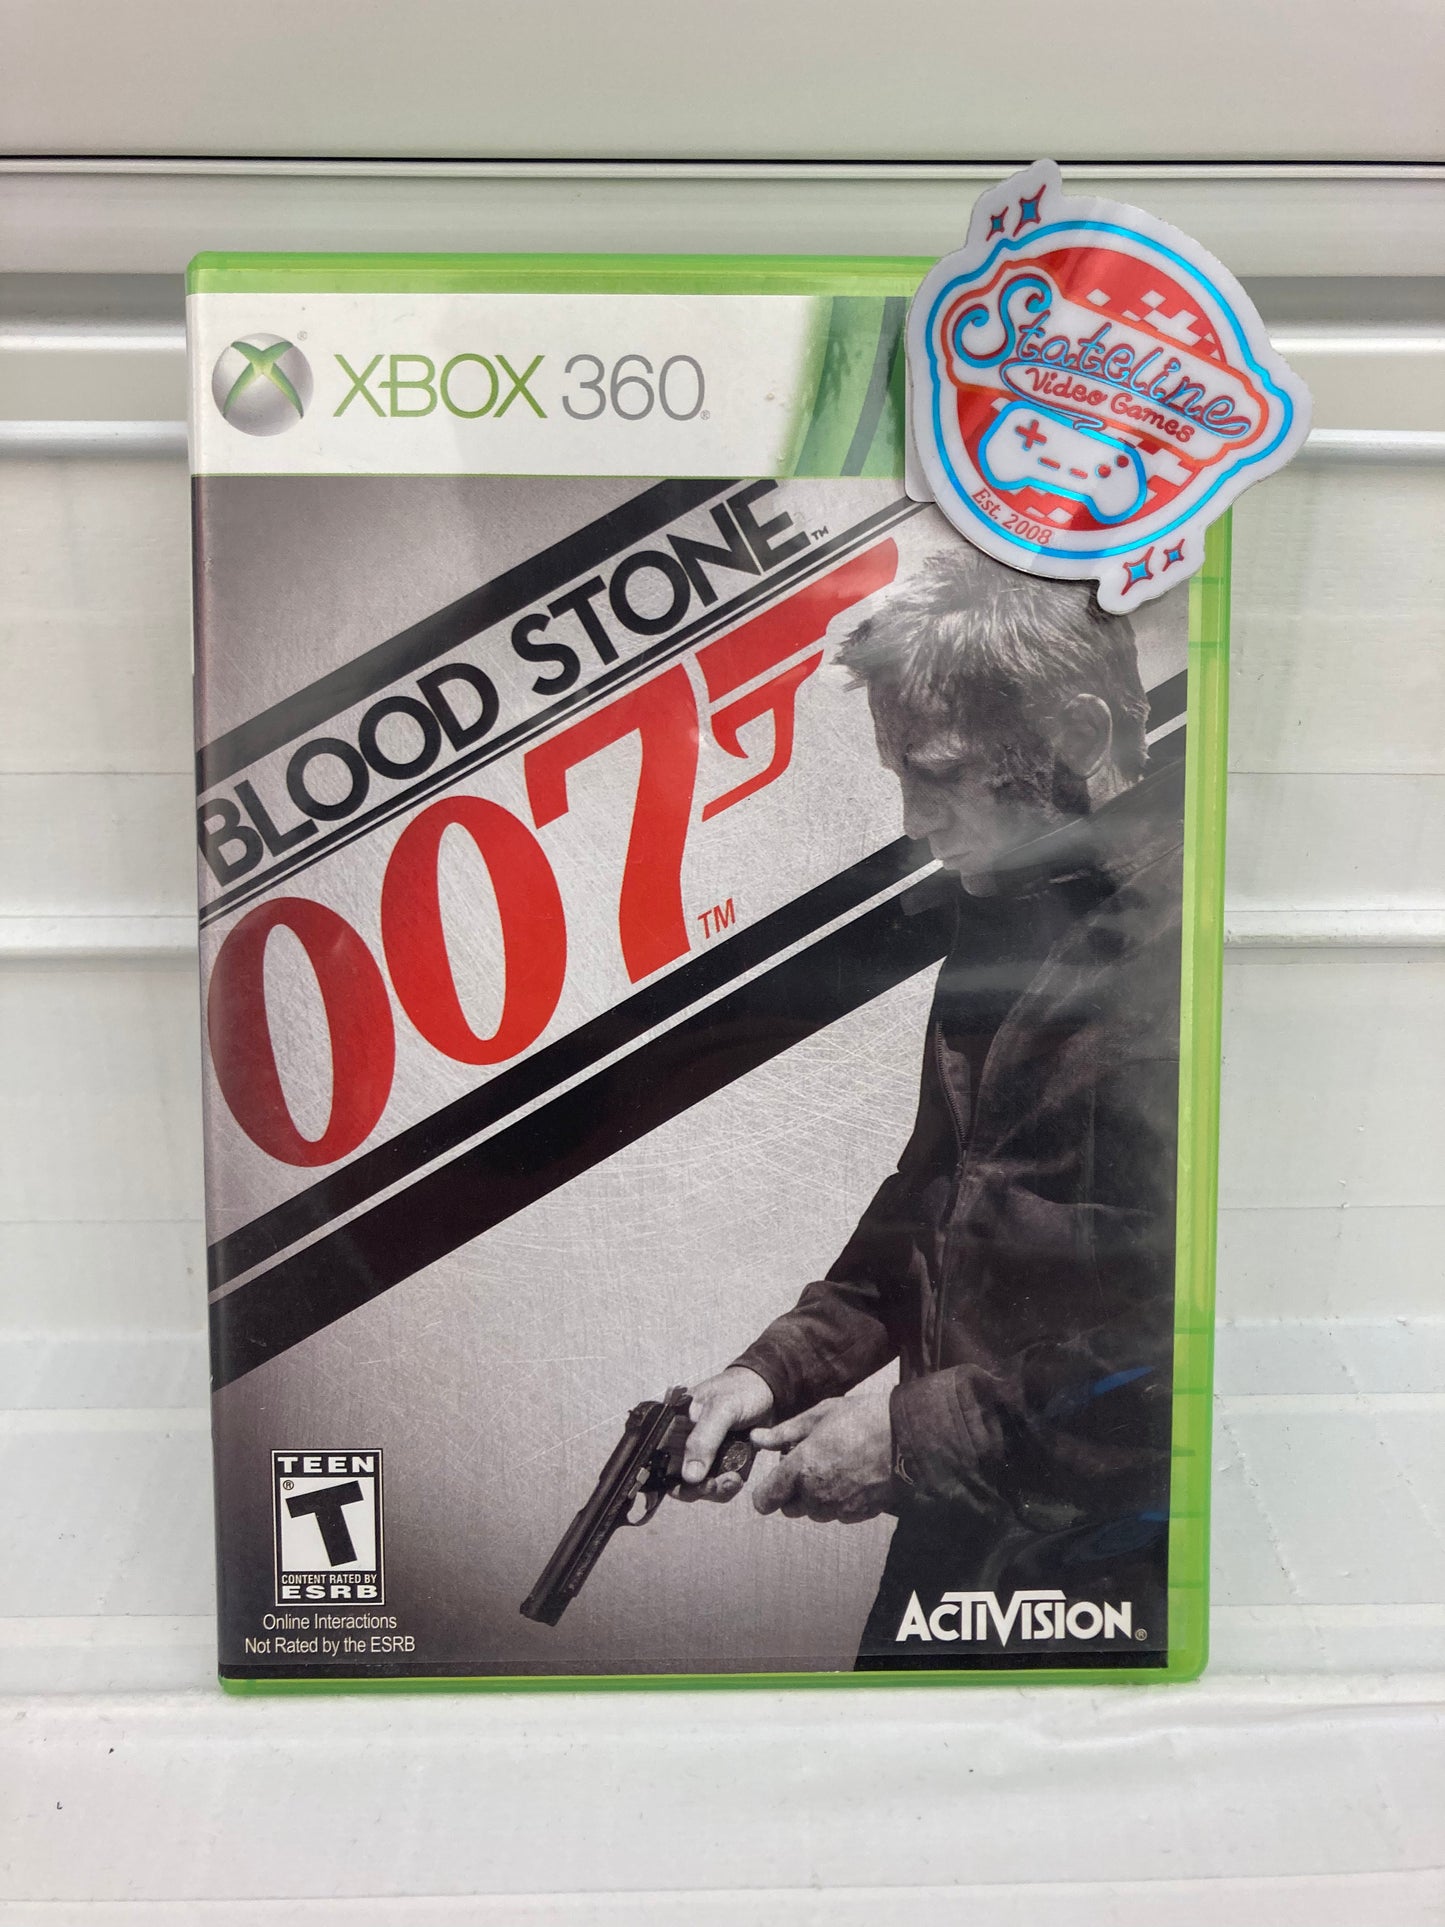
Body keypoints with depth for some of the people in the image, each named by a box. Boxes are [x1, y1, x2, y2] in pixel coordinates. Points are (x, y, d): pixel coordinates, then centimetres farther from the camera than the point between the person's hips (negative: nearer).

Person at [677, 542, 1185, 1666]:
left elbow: (1184, 1327, -26)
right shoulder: (1006, 918, 8)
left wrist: (917, 1431, -19)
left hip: (1112, 1568, -8)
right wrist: (781, 1370, 4)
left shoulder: (1175, 941, -21)